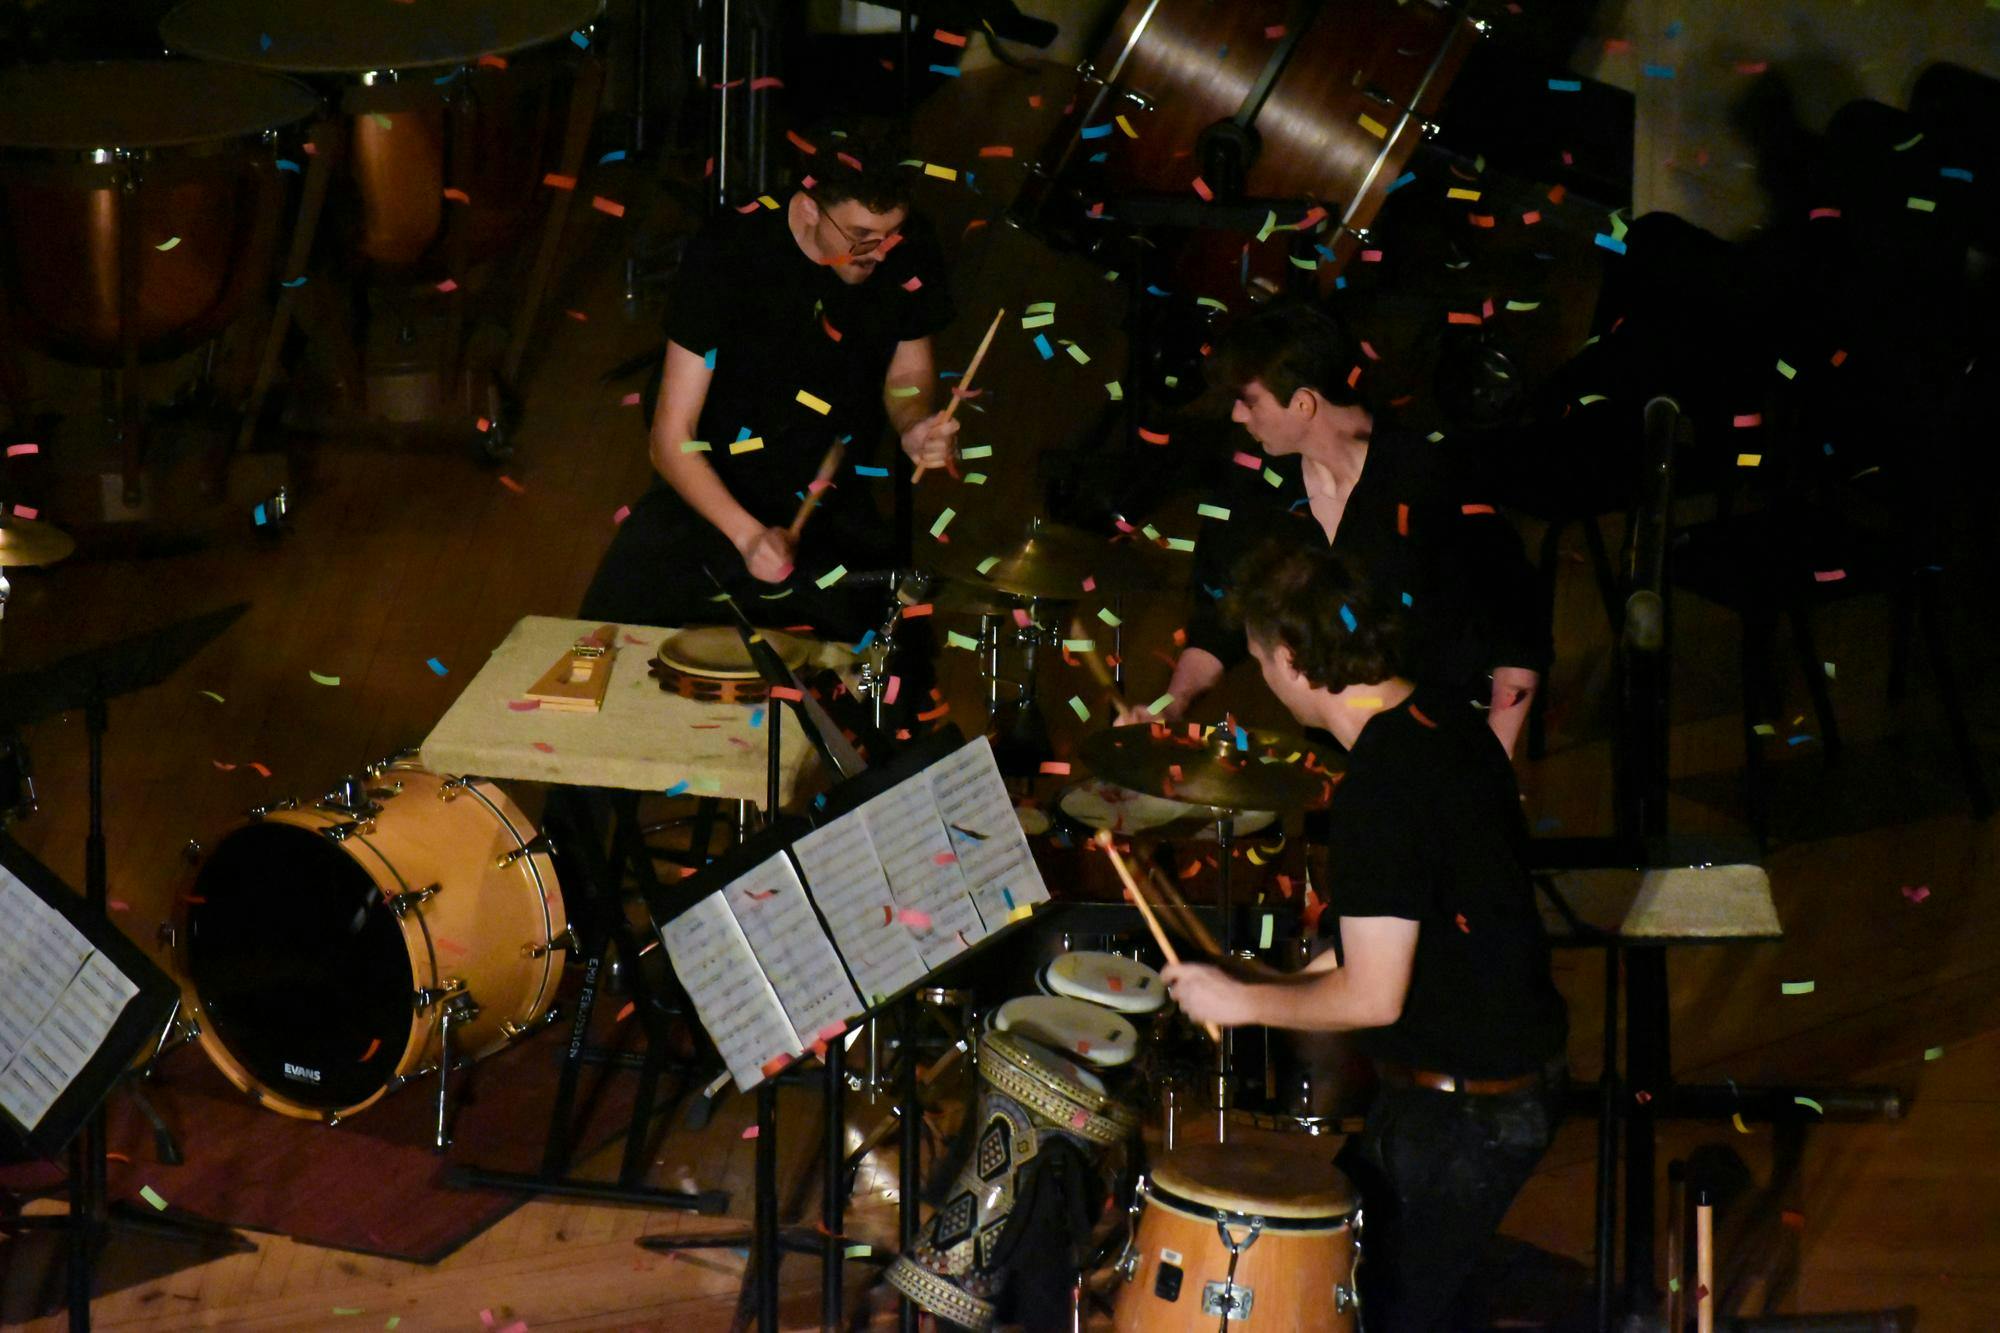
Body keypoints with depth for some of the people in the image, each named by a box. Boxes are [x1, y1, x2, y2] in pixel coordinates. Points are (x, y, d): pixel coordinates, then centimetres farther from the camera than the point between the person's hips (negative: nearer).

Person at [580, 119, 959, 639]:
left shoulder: (909, 253, -11)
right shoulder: (728, 253, -22)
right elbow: (672, 438, -20)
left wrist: (914, 427, -13)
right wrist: (748, 534, -34)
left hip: (829, 501, 3)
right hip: (711, 490, -3)